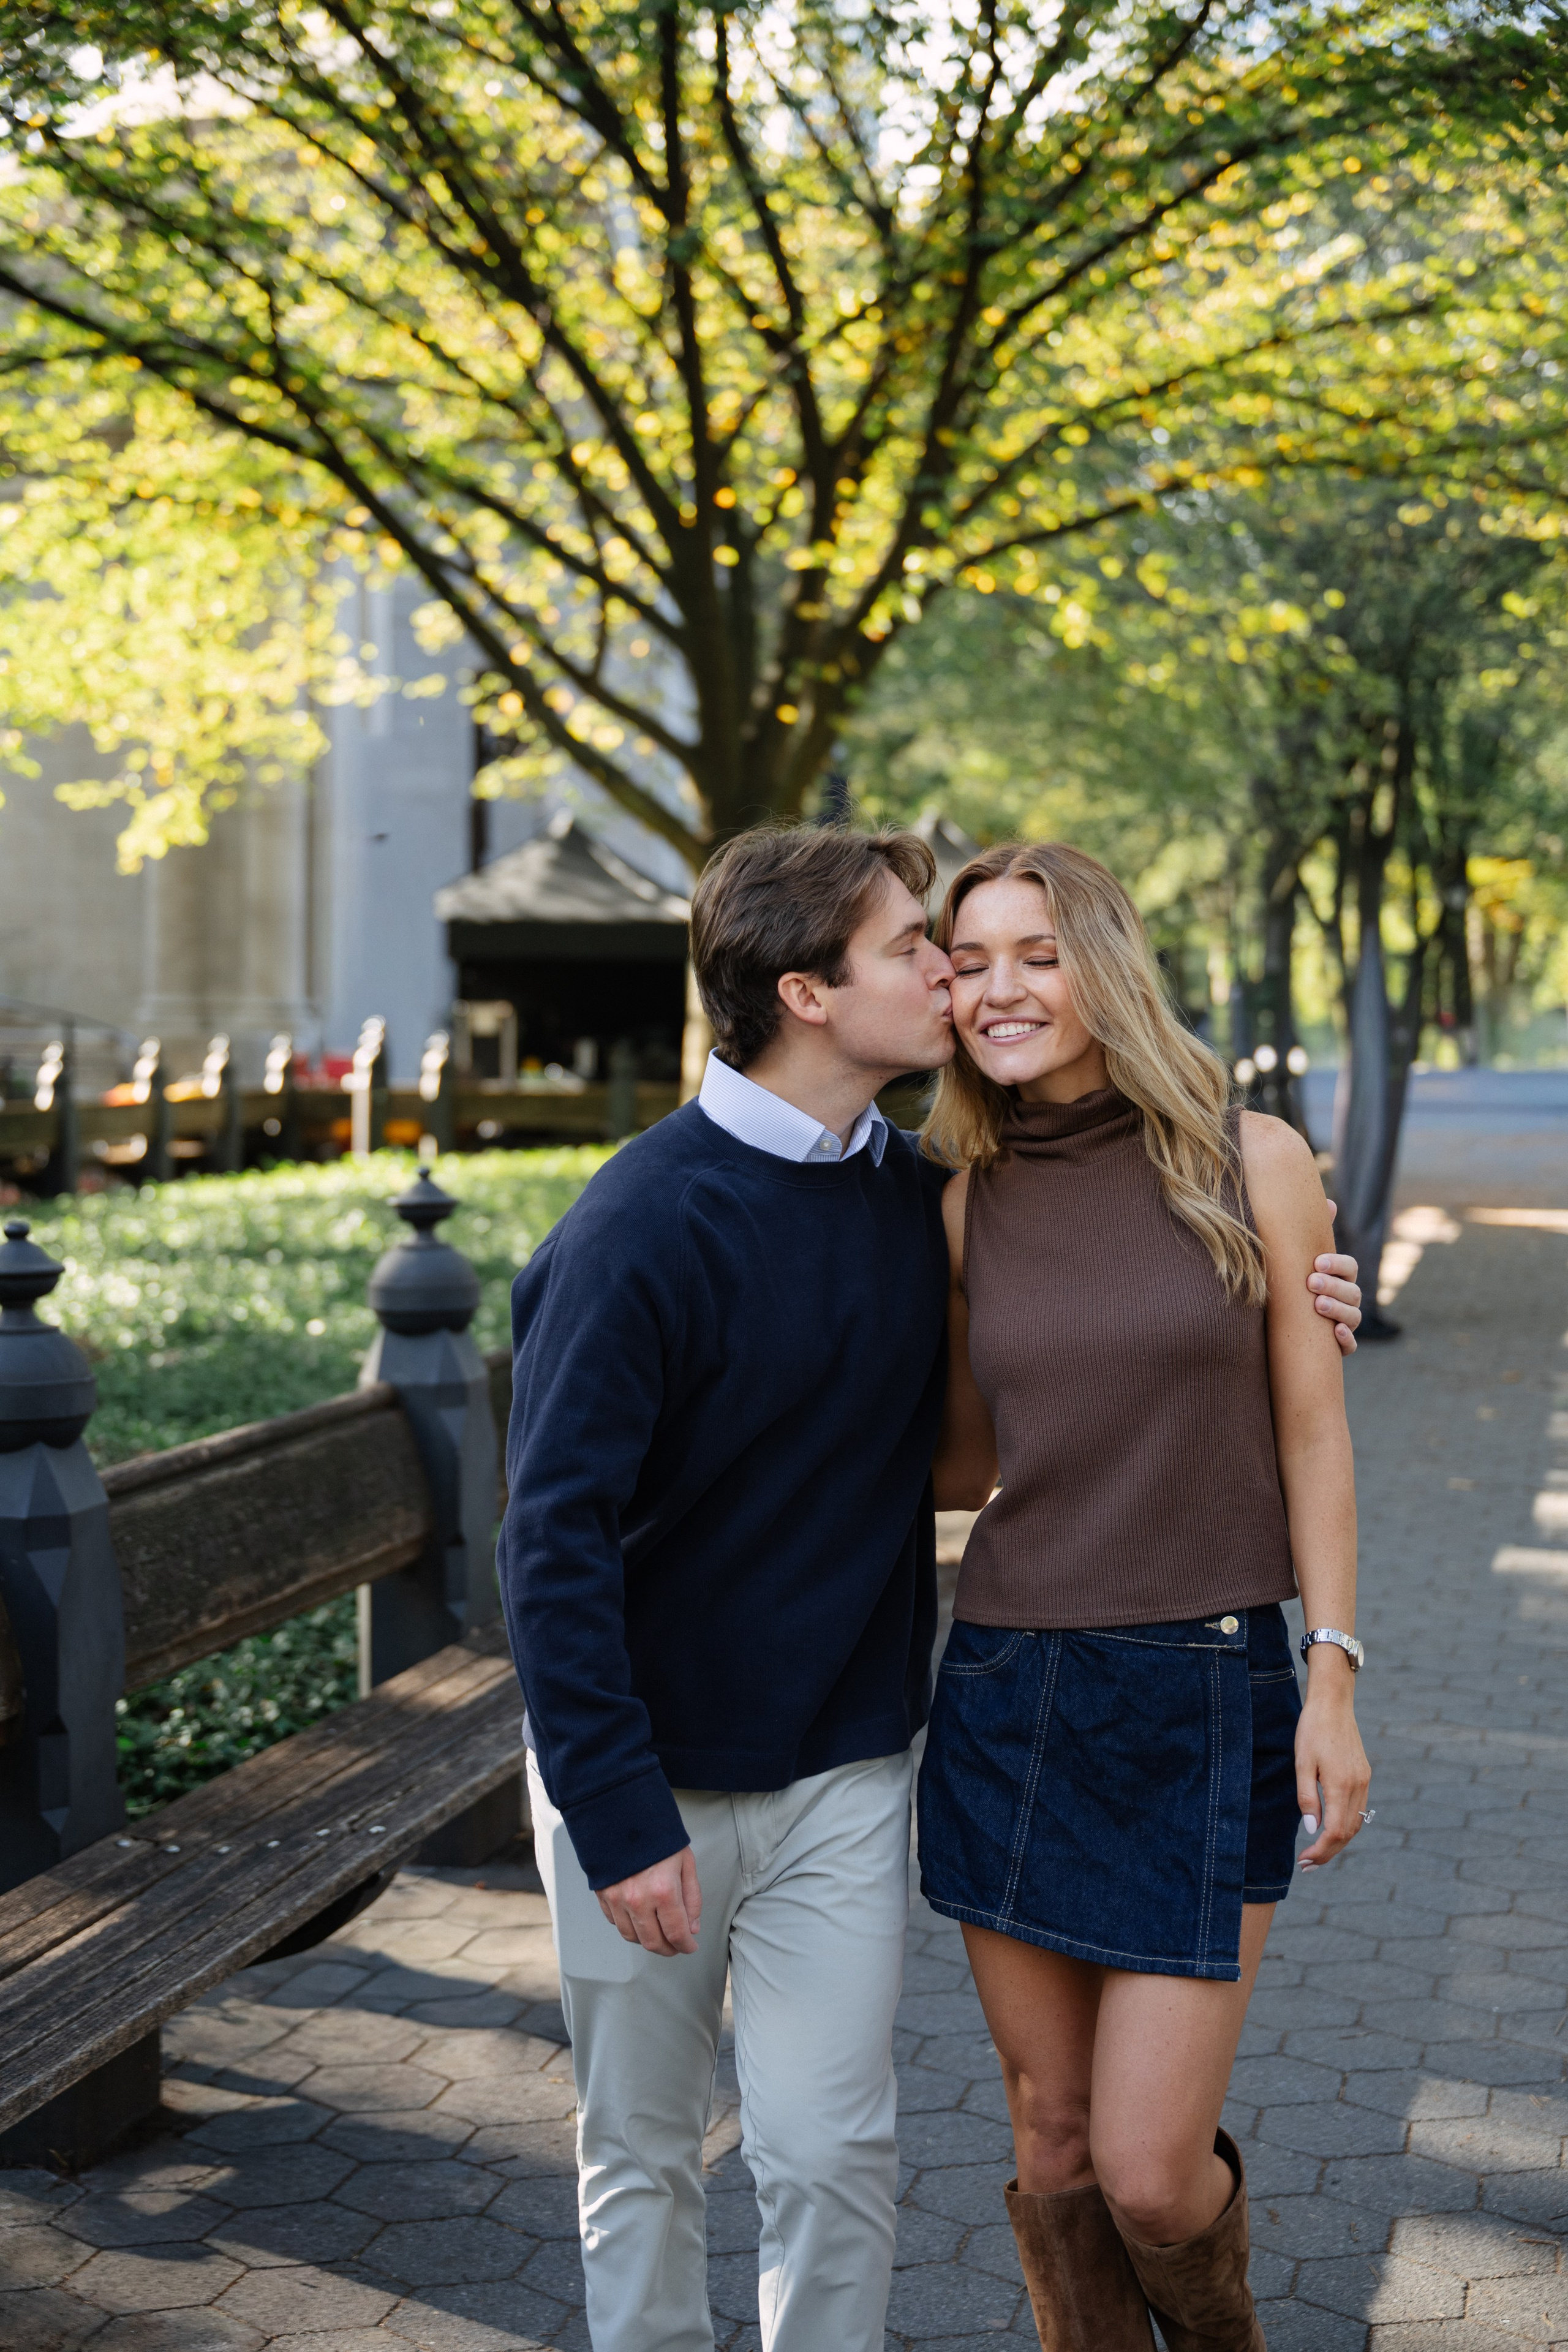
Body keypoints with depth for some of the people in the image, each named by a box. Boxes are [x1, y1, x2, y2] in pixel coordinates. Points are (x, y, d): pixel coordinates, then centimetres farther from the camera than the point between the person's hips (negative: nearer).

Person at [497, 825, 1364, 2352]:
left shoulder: (919, 1195, 0)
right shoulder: (638, 1232, -18)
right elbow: (555, 1536, -18)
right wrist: (617, 1813, -21)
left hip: (839, 1777, 4)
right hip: (646, 1779, -3)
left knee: (832, 2160, 4)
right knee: (639, 2161, 12)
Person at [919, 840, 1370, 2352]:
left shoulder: (1252, 1164, -3)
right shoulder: (963, 1205, 4)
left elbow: (1310, 1432, 0)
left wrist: (1333, 1682, -4)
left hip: (1209, 1701, -2)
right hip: (1009, 1698, 3)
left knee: (1149, 2173, -3)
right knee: (1054, 2140, 10)